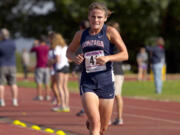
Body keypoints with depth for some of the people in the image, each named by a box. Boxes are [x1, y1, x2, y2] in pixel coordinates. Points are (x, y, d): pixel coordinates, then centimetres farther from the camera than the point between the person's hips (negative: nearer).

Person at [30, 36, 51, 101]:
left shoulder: (37, 47, -8)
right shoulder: (47, 47, 1)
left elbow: (31, 50, 13)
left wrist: (35, 44, 26)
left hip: (39, 67, -4)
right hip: (46, 66, 4)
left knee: (39, 82, -3)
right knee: (47, 83, 7)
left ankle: (39, 96, -7)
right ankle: (47, 96, 6)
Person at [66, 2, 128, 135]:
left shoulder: (110, 32, -2)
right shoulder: (81, 34, 7)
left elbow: (125, 54, -5)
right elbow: (69, 51, 22)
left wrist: (108, 58, -22)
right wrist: (74, 58, -2)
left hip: (106, 83, 0)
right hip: (87, 83, 0)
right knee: (95, 124, -19)